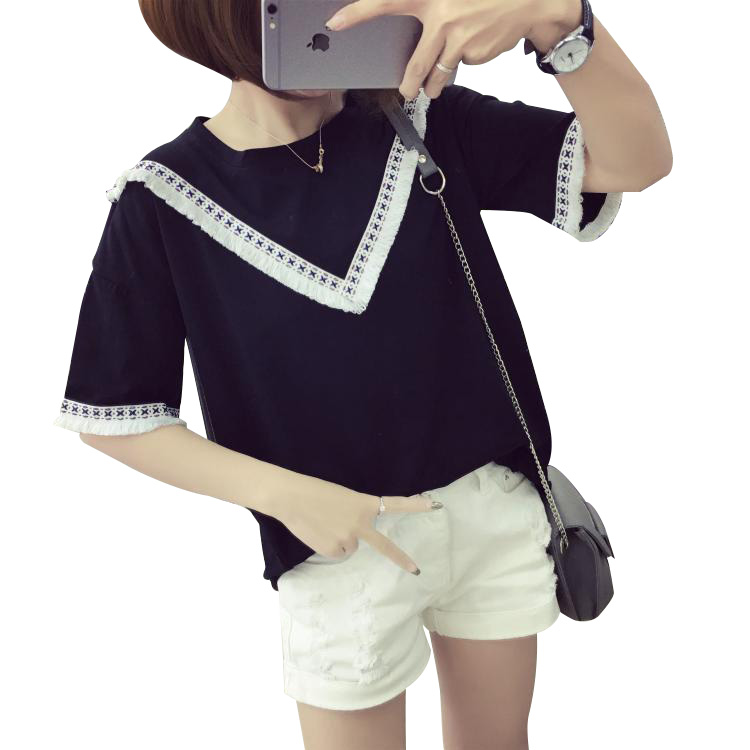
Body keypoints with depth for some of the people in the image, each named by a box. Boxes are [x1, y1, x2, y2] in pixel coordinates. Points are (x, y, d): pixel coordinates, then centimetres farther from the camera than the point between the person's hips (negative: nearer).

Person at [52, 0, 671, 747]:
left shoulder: (428, 122, -7)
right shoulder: (162, 200, -12)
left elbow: (638, 160, -14)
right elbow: (112, 418, -7)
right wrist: (286, 496, -16)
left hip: (498, 506, 3)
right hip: (342, 544, -2)